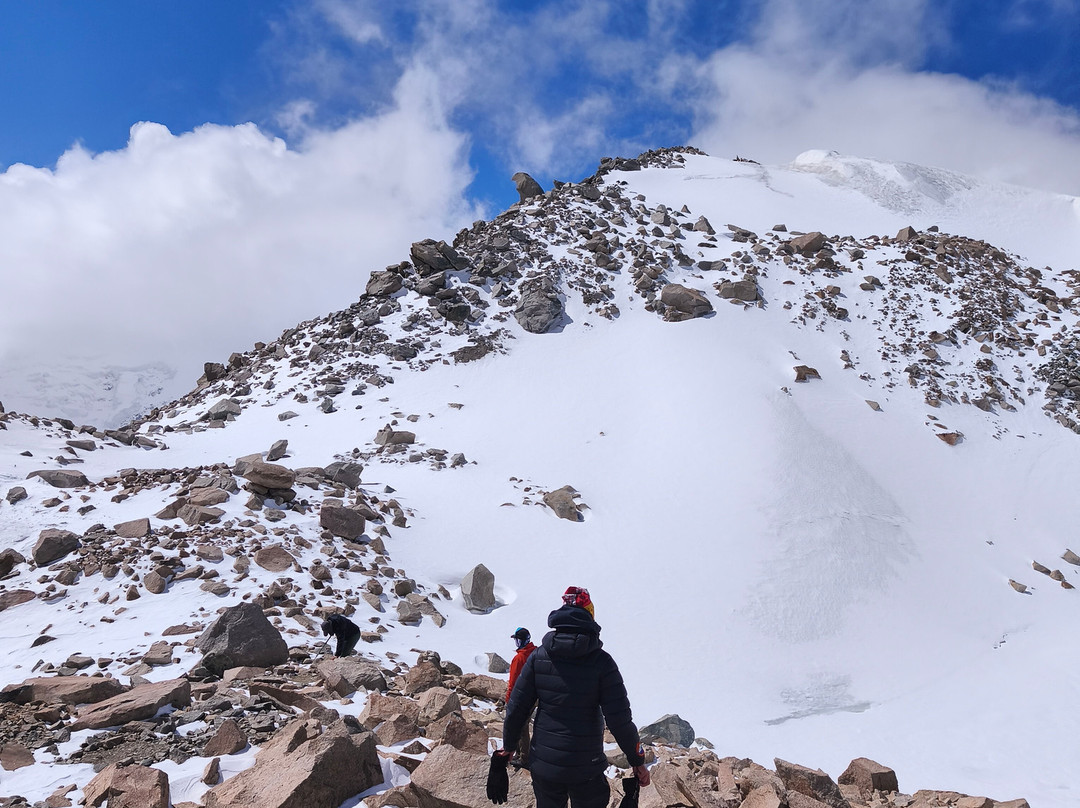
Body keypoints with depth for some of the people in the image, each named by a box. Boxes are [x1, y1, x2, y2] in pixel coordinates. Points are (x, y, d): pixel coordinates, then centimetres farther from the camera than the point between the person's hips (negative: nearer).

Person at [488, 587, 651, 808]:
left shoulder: (538, 657, -5)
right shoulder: (601, 661, -14)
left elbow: (516, 710, -2)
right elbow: (619, 720, -14)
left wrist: (507, 749, 13)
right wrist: (638, 762, -1)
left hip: (543, 766, 3)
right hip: (586, 769, -3)